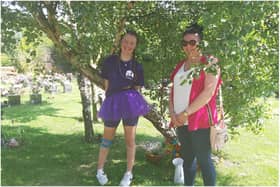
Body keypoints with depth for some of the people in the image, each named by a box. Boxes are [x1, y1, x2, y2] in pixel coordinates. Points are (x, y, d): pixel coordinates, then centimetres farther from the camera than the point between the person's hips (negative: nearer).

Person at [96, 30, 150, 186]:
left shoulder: (137, 66, 2)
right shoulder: (110, 61, 1)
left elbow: (137, 89, 6)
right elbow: (107, 84, 5)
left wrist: (132, 100, -7)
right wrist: (113, 99, -2)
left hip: (130, 103, 0)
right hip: (113, 102, 0)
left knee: (130, 140, 7)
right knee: (107, 139, 13)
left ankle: (129, 173, 20)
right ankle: (100, 170, 28)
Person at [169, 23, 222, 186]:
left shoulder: (210, 62, -5)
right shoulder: (180, 65, 16)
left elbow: (208, 93, -15)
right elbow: (174, 90, 15)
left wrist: (186, 113, -15)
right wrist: (173, 113, -1)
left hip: (200, 121, -6)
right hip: (181, 122, 6)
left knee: (204, 160, -2)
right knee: (187, 158, 14)